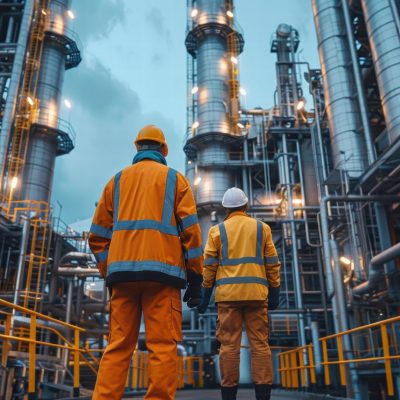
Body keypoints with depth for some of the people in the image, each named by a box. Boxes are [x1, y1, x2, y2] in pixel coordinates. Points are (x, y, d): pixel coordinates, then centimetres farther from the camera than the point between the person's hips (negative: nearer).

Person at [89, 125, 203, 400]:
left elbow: (99, 233, 14)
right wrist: (196, 277, 3)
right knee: (163, 346, -3)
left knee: (118, 346, 5)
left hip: (122, 271, 3)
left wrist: (108, 273, 17)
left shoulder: (118, 180, 19)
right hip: (162, 271, -3)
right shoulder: (175, 178, 12)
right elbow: (190, 228, 2)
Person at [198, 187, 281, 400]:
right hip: (255, 293, 1)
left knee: (229, 345, 1)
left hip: (228, 293, 0)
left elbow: (209, 267, 2)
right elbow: (272, 264, 7)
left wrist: (204, 297, 5)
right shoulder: (262, 228, 11)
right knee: (259, 344, 2)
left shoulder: (217, 230, 8)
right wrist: (274, 293, 10)